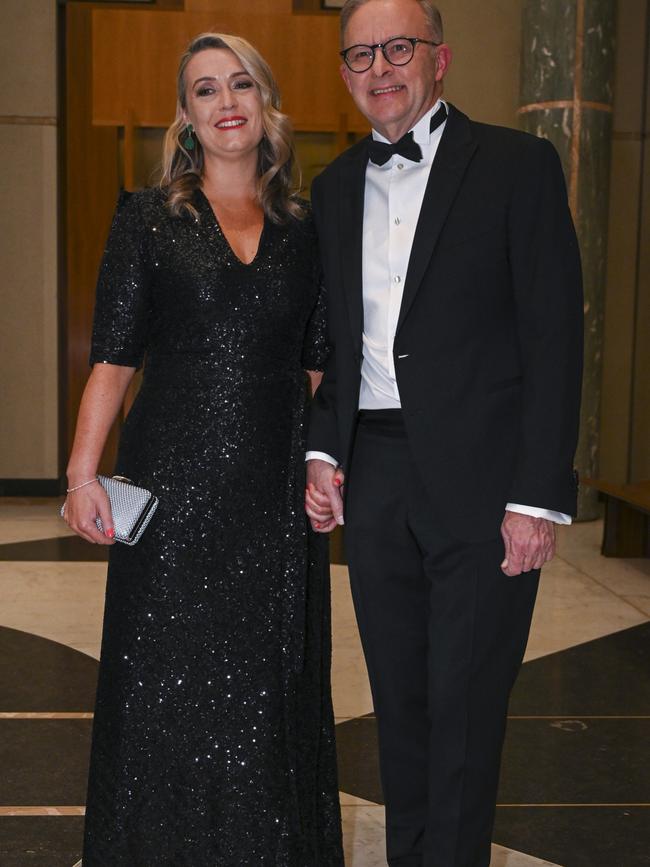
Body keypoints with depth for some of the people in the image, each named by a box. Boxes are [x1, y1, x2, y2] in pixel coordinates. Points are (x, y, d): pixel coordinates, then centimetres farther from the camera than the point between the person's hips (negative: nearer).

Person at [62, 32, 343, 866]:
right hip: (175, 482, -2)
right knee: (168, 679, 6)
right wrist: (82, 471, -11)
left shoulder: (302, 229, 9)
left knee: (269, 686, 10)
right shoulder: (149, 217, 1)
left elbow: (322, 365, 10)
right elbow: (113, 358, -3)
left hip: (275, 488, 3)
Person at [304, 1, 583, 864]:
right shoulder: (335, 187, 12)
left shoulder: (517, 164, -3)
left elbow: (554, 335, -8)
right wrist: (323, 450, 3)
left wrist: (537, 495, -13)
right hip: (374, 478, 5)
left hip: (480, 480, -4)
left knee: (464, 705, 3)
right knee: (398, 696, 15)